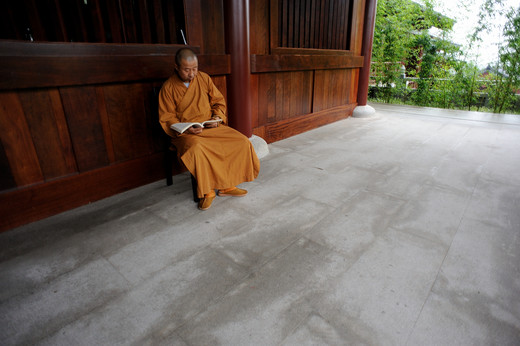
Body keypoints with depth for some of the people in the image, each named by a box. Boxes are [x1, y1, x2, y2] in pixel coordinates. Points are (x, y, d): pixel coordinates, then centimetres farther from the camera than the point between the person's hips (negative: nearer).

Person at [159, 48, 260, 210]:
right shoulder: (168, 87, -3)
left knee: (242, 142, -16)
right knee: (197, 149, -39)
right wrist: (186, 129, -19)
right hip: (186, 133, -3)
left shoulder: (204, 78, 7)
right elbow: (166, 118, -3)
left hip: (211, 127, 4)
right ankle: (207, 192, -19)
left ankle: (227, 185, -6)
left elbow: (219, 101, 14)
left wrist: (217, 117, -6)